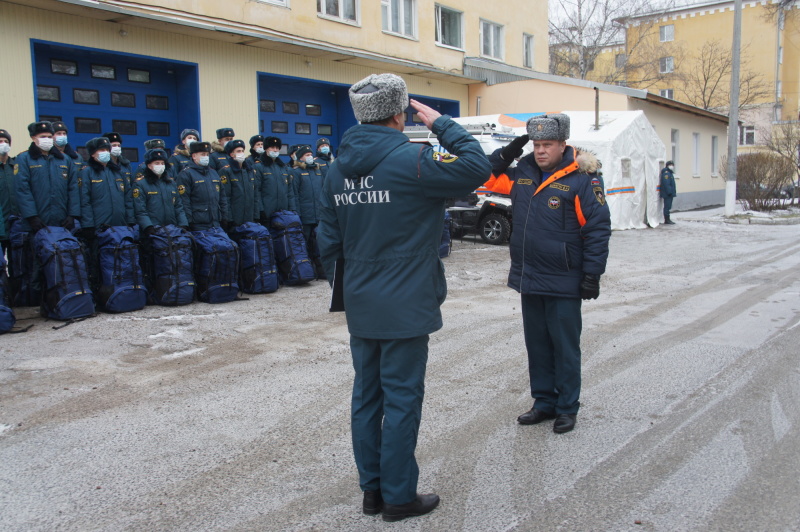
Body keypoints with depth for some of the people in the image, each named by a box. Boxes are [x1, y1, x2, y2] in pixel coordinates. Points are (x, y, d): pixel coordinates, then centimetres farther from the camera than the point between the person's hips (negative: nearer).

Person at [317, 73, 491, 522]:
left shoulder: (339, 168, 6)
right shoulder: (410, 160, -15)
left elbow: (330, 241, 11)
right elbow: (478, 167, -12)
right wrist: (441, 124, -2)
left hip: (361, 309, 7)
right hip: (405, 307, -7)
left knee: (367, 395, 15)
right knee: (402, 399, 4)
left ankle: (372, 488, 28)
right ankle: (399, 496, 16)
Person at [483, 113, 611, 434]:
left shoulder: (581, 180, -10)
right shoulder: (522, 174, 7)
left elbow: (598, 229, -10)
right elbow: (489, 178, 20)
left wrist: (592, 275, -13)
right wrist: (508, 153, 4)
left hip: (563, 285, -6)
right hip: (528, 279, 6)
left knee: (565, 347, 5)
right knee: (537, 345, 15)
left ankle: (567, 408, 19)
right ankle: (544, 402, 28)